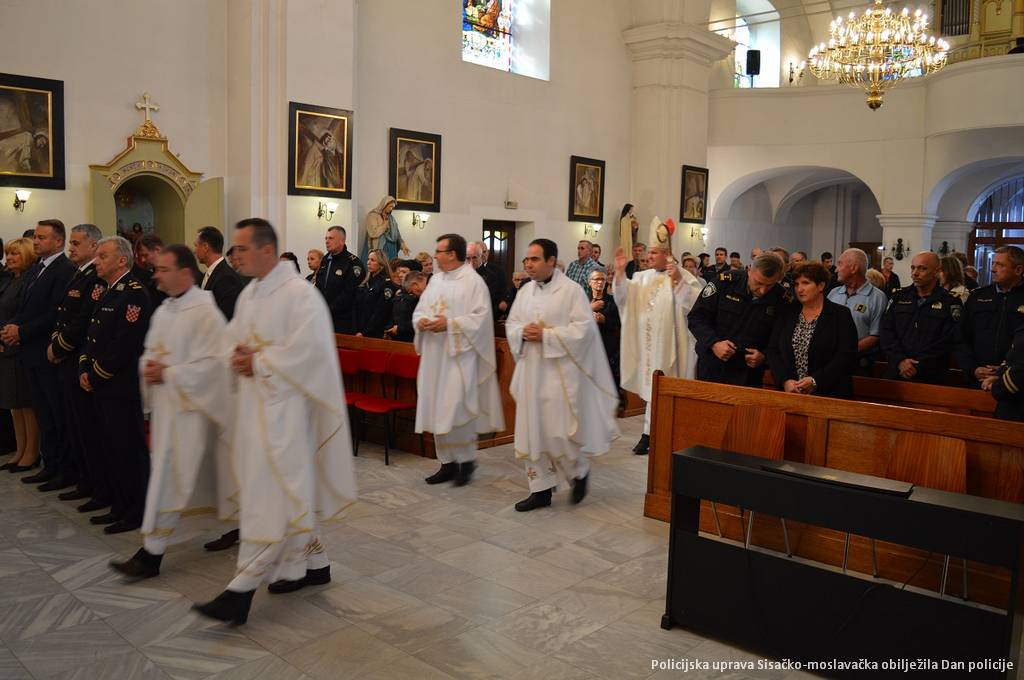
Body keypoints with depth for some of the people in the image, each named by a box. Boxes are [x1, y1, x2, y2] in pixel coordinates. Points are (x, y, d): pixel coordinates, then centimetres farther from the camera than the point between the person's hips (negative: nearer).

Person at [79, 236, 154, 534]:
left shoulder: (134, 294, -14)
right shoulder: (107, 293, 16)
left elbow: (124, 345, -21)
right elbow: (92, 335, 18)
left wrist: (98, 374, -13)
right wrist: (85, 369, 5)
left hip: (123, 388, -10)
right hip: (101, 387, 10)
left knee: (130, 450, -1)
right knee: (111, 449, 15)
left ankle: (137, 512, 9)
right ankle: (120, 506, 26)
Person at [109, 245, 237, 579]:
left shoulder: (205, 312, -15)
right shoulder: (162, 311, 11)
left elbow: (213, 363, -20)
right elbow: (149, 352, 20)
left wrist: (169, 374, -18)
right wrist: (148, 367, -2)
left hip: (191, 405, -8)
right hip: (165, 404, 9)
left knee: (168, 475, -6)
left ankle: (151, 554, 2)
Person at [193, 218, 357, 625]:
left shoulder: (300, 295, -16)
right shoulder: (249, 295, 12)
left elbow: (306, 352, -22)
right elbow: (232, 339, 18)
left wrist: (258, 364, -15)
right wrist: (239, 358, -4)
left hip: (284, 409, -9)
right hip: (255, 405, 9)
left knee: (268, 497, -5)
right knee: (293, 491, 16)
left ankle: (242, 590, -2)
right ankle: (314, 563, 30)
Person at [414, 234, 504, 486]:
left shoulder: (473, 282, -8)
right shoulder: (435, 280, 13)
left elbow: (481, 317, -14)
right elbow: (420, 309, 17)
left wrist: (450, 324, -20)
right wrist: (421, 321, -5)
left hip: (459, 355, -7)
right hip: (435, 356, 7)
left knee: (455, 409, -11)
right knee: (437, 411, 8)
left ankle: (467, 459, 8)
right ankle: (448, 463, 18)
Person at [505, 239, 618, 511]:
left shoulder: (571, 290, -9)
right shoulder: (525, 291, 9)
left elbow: (583, 328, -14)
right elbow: (511, 324, 14)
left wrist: (546, 335, -19)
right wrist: (522, 333, -9)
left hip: (560, 373, -6)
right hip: (531, 372, 6)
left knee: (560, 431, -4)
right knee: (533, 431, 7)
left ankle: (580, 472, 25)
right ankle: (541, 489, 18)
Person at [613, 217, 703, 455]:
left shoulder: (683, 276, -6)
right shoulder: (642, 277, 9)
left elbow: (694, 305, -16)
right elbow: (623, 299, 0)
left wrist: (678, 282, -27)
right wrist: (620, 272, -13)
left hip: (668, 343, -5)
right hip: (646, 343, 5)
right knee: (650, 386, 12)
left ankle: (650, 433, 9)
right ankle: (654, 431, 23)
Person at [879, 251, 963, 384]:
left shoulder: (950, 303, 0)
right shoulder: (899, 297, 11)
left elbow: (947, 343, -9)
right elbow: (887, 332, 2)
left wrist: (918, 366, -15)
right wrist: (900, 360, -12)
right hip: (896, 372, 3)